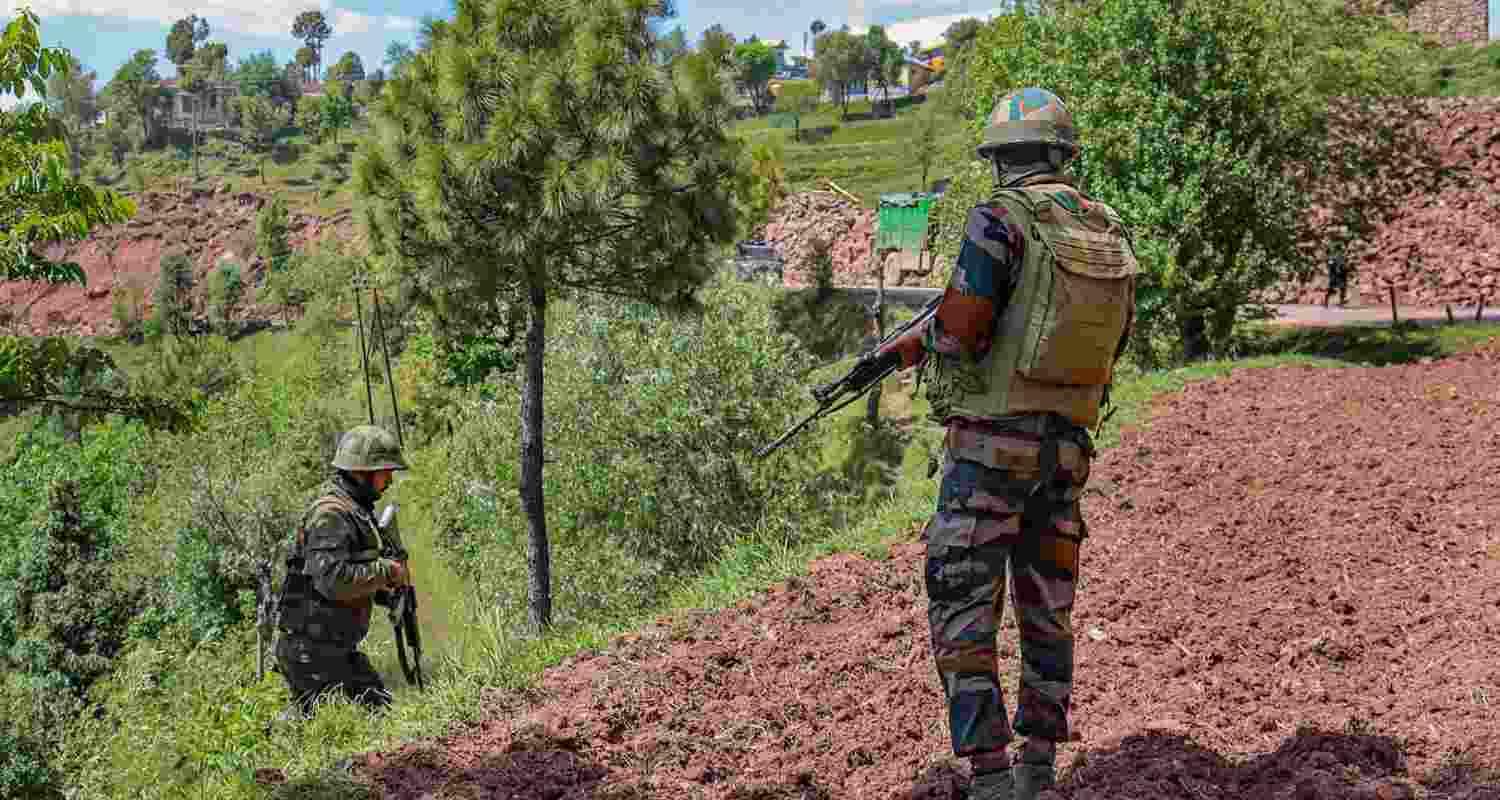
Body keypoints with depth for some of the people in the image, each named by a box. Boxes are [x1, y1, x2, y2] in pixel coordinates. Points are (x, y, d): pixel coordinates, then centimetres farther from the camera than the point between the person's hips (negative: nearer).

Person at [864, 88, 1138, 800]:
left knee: (963, 613, -1)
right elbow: (1108, 347, 16)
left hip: (991, 445, -7)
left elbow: (958, 331, -20)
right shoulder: (1112, 235, 9)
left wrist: (919, 340, 6)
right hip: (1067, 446, 7)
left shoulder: (1001, 220, -12)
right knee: (1047, 609, 15)